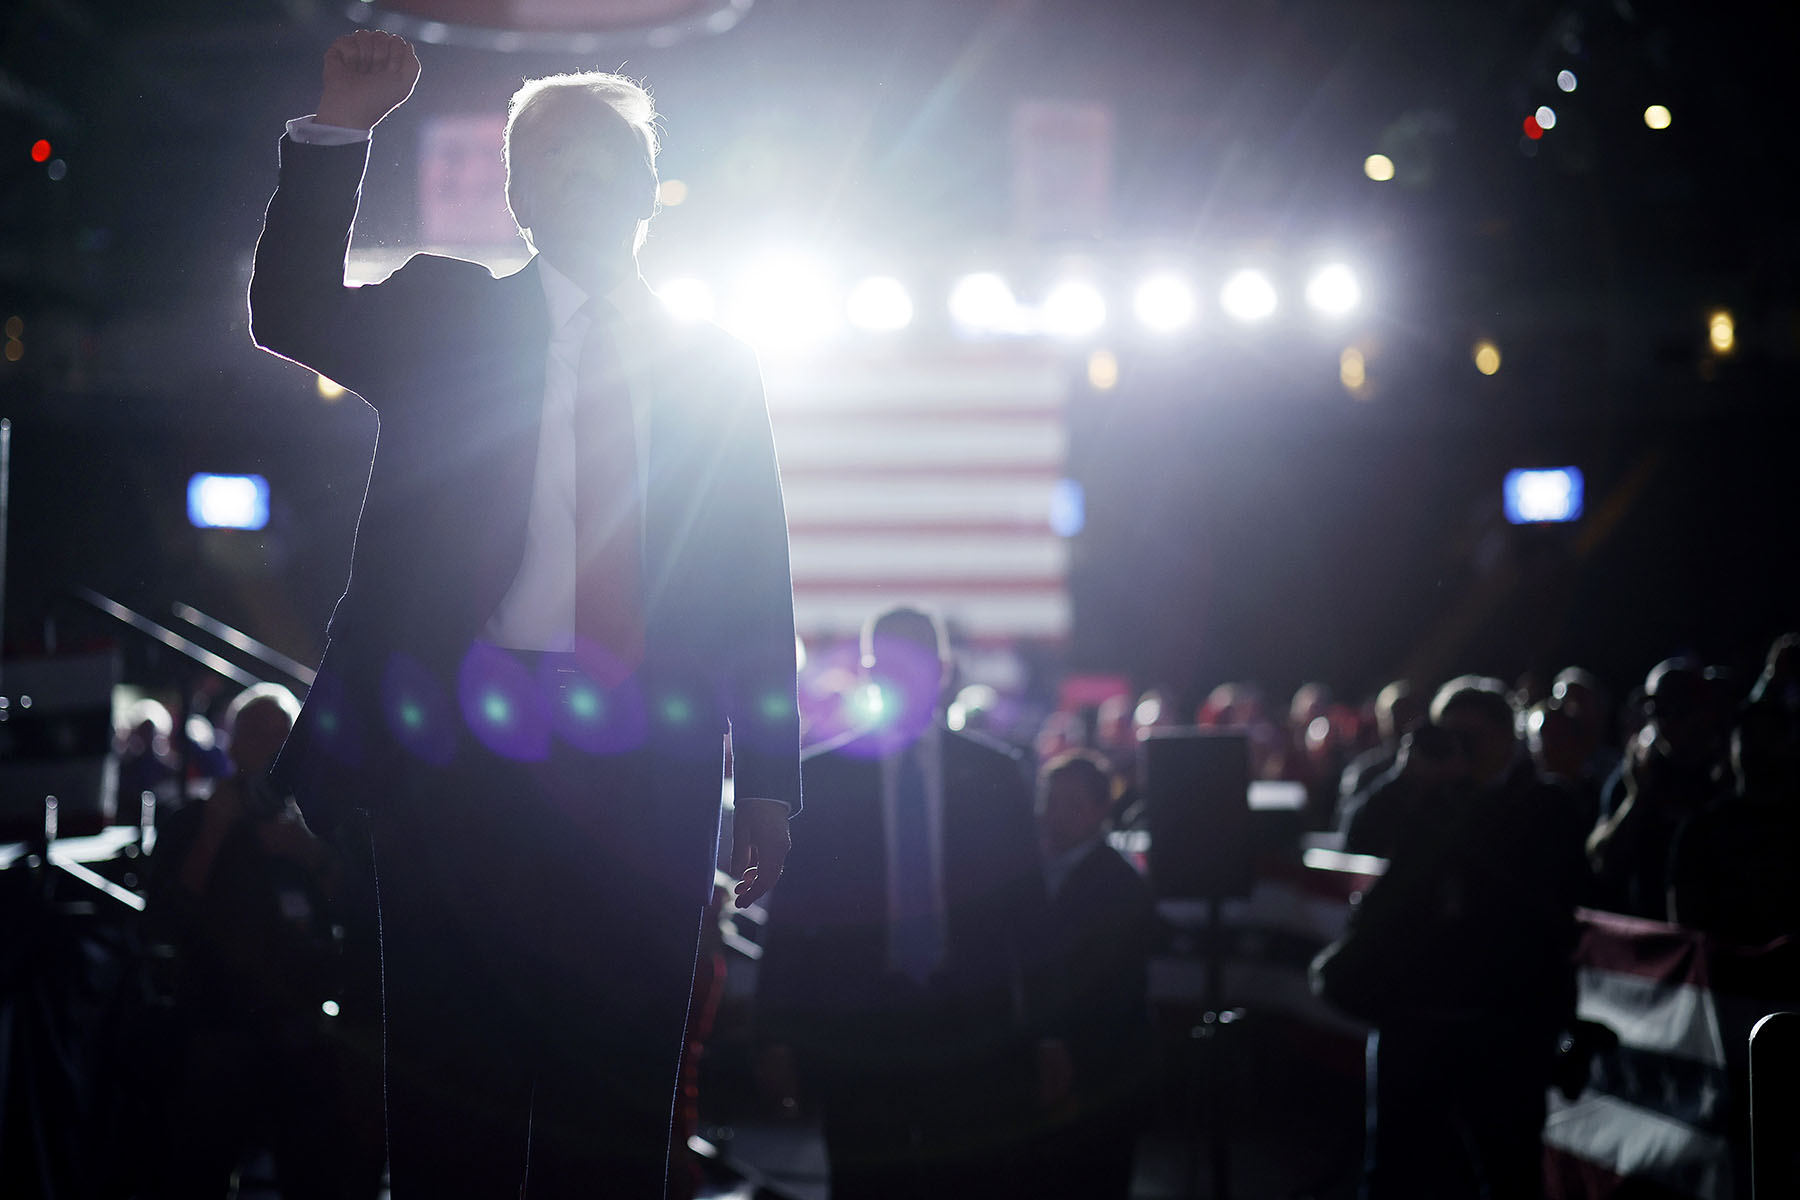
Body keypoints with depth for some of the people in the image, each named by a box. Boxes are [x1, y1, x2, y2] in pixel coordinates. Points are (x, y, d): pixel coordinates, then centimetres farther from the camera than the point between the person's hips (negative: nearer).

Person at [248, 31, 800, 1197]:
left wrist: (769, 783, 5)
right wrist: (343, 127, -13)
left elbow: (759, 578, 10)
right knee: (452, 1093, 2)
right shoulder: (442, 317, 11)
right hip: (466, 740, -1)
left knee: (620, 1097, 5)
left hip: (644, 763, 1)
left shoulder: (714, 361, 12)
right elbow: (292, 314, -5)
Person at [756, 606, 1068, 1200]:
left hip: (976, 1024, 1)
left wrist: (1047, 1035, 4)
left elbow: (1027, 908, 9)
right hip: (856, 1032, 0)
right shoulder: (819, 778, 7)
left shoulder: (994, 773, 9)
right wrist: (776, 1036, 0)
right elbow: (789, 914, 6)